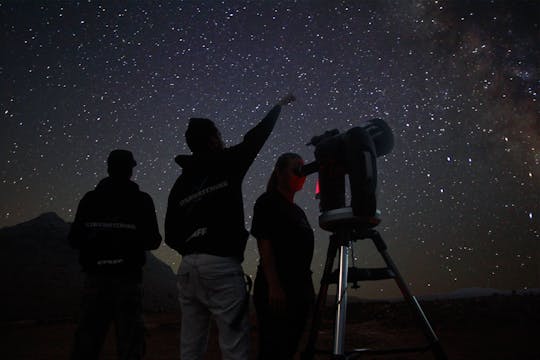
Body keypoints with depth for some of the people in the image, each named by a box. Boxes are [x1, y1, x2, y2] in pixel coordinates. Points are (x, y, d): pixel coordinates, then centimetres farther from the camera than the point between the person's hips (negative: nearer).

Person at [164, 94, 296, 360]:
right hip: (221, 265, -6)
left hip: (187, 266, 6)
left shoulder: (180, 183, 14)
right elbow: (255, 137, 14)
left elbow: (171, 236, 12)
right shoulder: (225, 163, 0)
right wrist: (280, 105, 28)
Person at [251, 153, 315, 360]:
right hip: (275, 291, -8)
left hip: (300, 291, 8)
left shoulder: (298, 211, 20)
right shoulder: (268, 202, -3)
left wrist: (308, 289, 16)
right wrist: (274, 287, -21)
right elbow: (264, 245, -12)